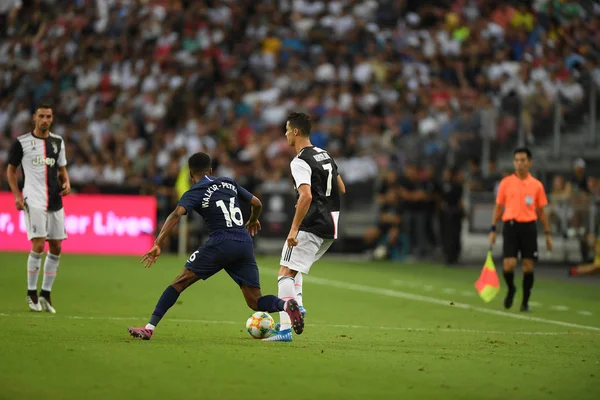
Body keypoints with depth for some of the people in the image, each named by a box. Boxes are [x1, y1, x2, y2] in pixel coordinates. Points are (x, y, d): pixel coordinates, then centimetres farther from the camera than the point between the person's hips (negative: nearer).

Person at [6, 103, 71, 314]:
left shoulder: (58, 142, 11)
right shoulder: (22, 142, -1)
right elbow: (10, 170, 5)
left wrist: (66, 183, -1)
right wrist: (17, 195, -6)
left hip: (55, 200, 5)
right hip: (34, 200, -5)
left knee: (56, 248, 4)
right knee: (38, 245, -14)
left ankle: (45, 294, 15)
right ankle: (31, 293, 0)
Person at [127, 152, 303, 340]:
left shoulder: (195, 192, 3)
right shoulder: (229, 183, 18)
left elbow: (177, 214, -14)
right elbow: (257, 203, 25)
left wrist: (158, 244, -20)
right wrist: (253, 220, 48)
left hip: (220, 244, -4)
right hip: (245, 244, 4)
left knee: (180, 282, 4)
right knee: (255, 302, 8)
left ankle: (149, 327, -3)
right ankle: (286, 304, -21)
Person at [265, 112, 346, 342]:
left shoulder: (300, 161, -14)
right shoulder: (325, 155, 15)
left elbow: (306, 196, -26)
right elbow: (341, 189, 23)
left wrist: (294, 229, -24)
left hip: (312, 226, -9)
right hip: (331, 227, 9)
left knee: (286, 272, -8)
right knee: (294, 266, 26)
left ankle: (285, 329, -16)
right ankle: (296, 306, 9)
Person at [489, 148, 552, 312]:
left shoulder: (536, 185, 6)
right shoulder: (506, 183, 4)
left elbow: (541, 211, 11)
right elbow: (498, 207, 9)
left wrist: (547, 233, 8)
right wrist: (493, 229, 2)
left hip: (529, 226, 1)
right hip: (511, 225, -1)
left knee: (528, 266, 0)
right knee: (509, 265, -10)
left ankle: (525, 302, 14)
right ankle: (511, 289, 21)